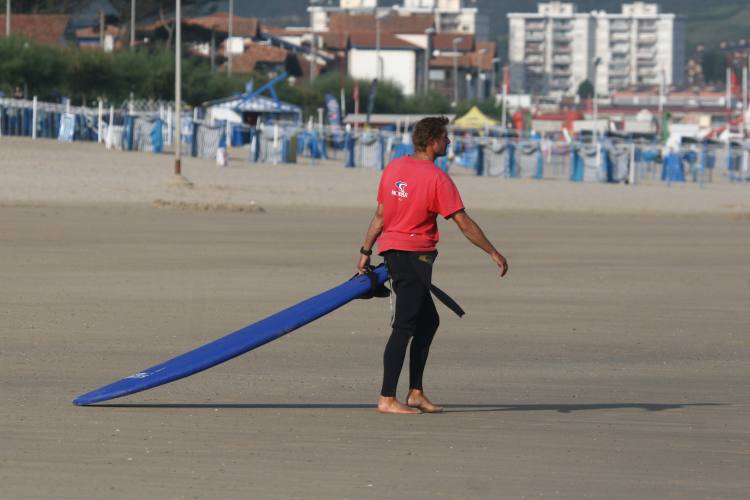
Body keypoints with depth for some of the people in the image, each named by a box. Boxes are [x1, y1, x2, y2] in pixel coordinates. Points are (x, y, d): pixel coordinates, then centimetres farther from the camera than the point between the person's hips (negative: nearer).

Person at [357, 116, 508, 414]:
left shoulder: (394, 168, 8)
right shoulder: (437, 178, -14)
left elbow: (380, 215, 13)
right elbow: (464, 223, -13)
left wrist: (366, 251, 20)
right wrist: (493, 253, -5)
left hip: (392, 251, 9)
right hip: (414, 254, -9)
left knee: (428, 321, 17)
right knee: (404, 327, -6)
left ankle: (415, 393, 17)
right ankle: (387, 399, -8)